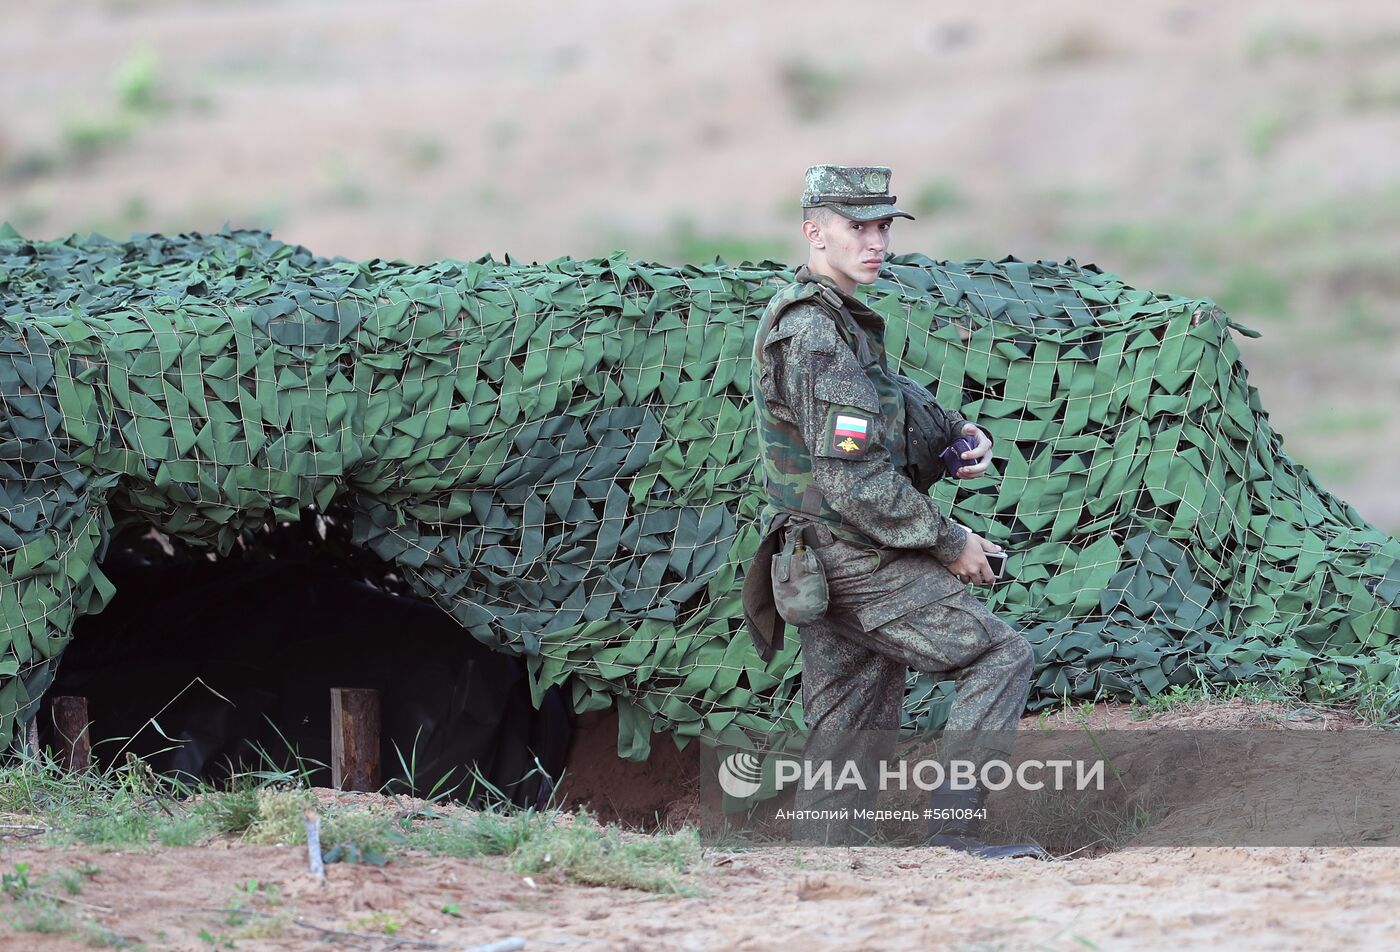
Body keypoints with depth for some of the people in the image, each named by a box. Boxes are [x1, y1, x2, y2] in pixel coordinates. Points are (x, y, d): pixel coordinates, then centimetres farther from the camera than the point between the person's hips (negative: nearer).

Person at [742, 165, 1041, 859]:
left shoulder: (798, 316, 13)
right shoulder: (821, 337, -20)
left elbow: (887, 403, 28)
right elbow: (856, 484, -23)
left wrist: (958, 432, 9)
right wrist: (950, 542, -14)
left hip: (818, 560, 10)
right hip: (862, 560, -10)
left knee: (847, 739, 11)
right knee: (1000, 657, -6)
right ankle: (955, 834, -11)